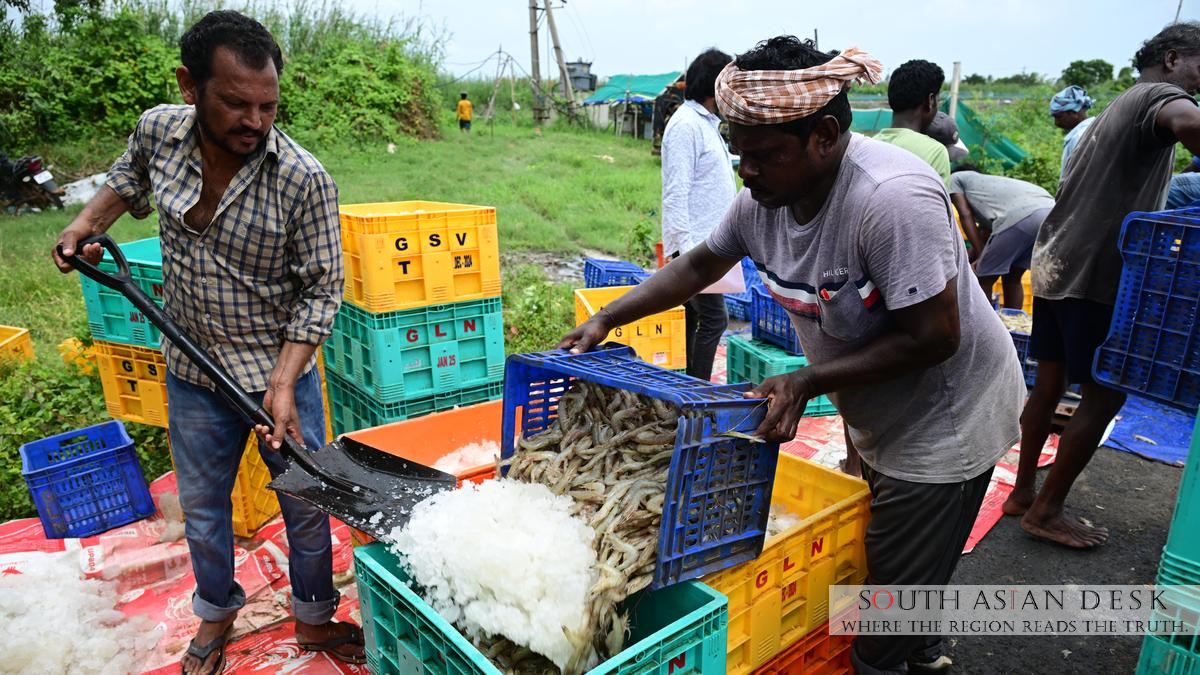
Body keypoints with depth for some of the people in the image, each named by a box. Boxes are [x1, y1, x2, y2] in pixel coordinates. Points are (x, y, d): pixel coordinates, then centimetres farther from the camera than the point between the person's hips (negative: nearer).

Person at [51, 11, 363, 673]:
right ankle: (216, 614, 46)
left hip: (280, 369, -3)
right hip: (192, 370, 4)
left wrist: (283, 384, -23)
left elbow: (321, 291, -17)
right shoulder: (157, 131, -8)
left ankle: (313, 619, 36)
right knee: (201, 504, 20)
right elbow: (130, 176, 18)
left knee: (305, 504, 11)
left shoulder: (304, 180, -22)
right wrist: (86, 222, 2)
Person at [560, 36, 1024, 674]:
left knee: (899, 575, 6)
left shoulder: (892, 198, -33)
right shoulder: (765, 195, -11)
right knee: (879, 548, 25)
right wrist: (605, 319, -5)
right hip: (874, 416, 8)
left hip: (946, 418, -7)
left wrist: (807, 381, -30)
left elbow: (932, 337, -30)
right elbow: (698, 265, 2)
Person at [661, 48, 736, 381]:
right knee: (713, 320, -9)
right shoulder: (685, 125, -14)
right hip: (694, 245, -10)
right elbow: (676, 192, -19)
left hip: (708, 242, 10)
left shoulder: (708, 122, 17)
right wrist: (685, 246, -23)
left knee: (693, 319, 14)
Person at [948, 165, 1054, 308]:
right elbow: (984, 235, 43)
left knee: (983, 281, 7)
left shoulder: (955, 178, 27)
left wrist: (981, 255, 8)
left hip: (1019, 217, -7)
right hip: (1051, 212, 8)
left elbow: (966, 216, 12)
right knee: (1012, 278, 24)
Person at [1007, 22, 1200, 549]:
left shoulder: (1118, 108, 25)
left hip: (1056, 264, 9)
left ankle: (1023, 493, 22)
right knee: (1105, 395, -1)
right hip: (1096, 274, -9)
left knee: (1049, 383, 13)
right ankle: (1046, 511, 7)